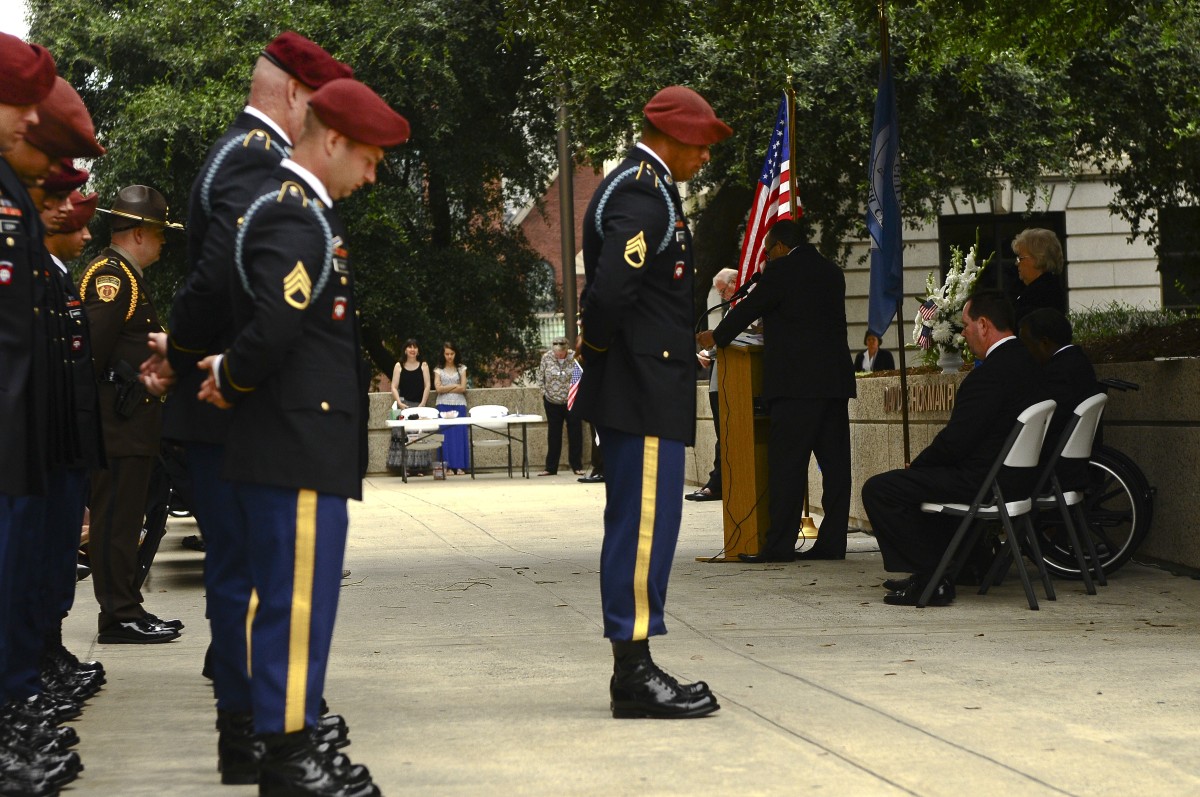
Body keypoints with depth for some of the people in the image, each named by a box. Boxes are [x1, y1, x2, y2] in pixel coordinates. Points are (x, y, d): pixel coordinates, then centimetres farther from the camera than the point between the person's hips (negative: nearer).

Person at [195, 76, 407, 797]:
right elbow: (273, 328, -26)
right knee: (296, 604, -5)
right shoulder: (292, 217, -16)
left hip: (306, 447, 10)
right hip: (297, 448, -10)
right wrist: (230, 381, -10)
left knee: (300, 603, 15)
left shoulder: (303, 210, 18)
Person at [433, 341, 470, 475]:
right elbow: (438, 388, -4)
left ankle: (460, 466, -3)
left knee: (460, 434, -4)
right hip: (444, 405, 0)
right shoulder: (438, 370, 8)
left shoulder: (461, 369, 9)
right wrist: (454, 386, -5)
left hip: (459, 405, 0)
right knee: (446, 435, -4)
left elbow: (463, 388, -1)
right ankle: (448, 466, -4)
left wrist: (446, 389, -5)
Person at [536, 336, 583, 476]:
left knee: (575, 433, 2)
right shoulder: (547, 357, -9)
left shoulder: (575, 357, -14)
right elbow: (540, 376, 4)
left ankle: (577, 466, 10)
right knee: (553, 434, 7)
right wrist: (544, 393, 1)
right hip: (552, 402, 2)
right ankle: (551, 467, 13)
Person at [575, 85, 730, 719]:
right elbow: (610, 292, -27)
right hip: (643, 391, -11)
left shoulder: (640, 187, 19)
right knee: (644, 524, -8)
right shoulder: (642, 196, -15)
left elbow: (610, 290, 23)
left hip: (643, 392, 11)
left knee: (639, 526, 12)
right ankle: (634, 673, -5)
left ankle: (633, 668, 17)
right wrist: (597, 351, -11)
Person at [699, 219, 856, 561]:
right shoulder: (832, 272, 16)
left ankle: (780, 544, -6)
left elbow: (749, 308, 1)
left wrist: (716, 337, 18)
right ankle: (832, 542, 7)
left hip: (796, 382, -7)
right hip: (835, 380, 7)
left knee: (787, 465, -5)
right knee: (834, 462, 6)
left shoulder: (782, 271, -6)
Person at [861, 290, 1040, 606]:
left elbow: (955, 441, -21)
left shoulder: (991, 373, -22)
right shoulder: (1029, 361, 10)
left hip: (983, 483, -11)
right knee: (921, 477, 32)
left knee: (878, 490, -8)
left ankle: (931, 580, -6)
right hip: (1018, 475, 11)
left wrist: (917, 464, -3)